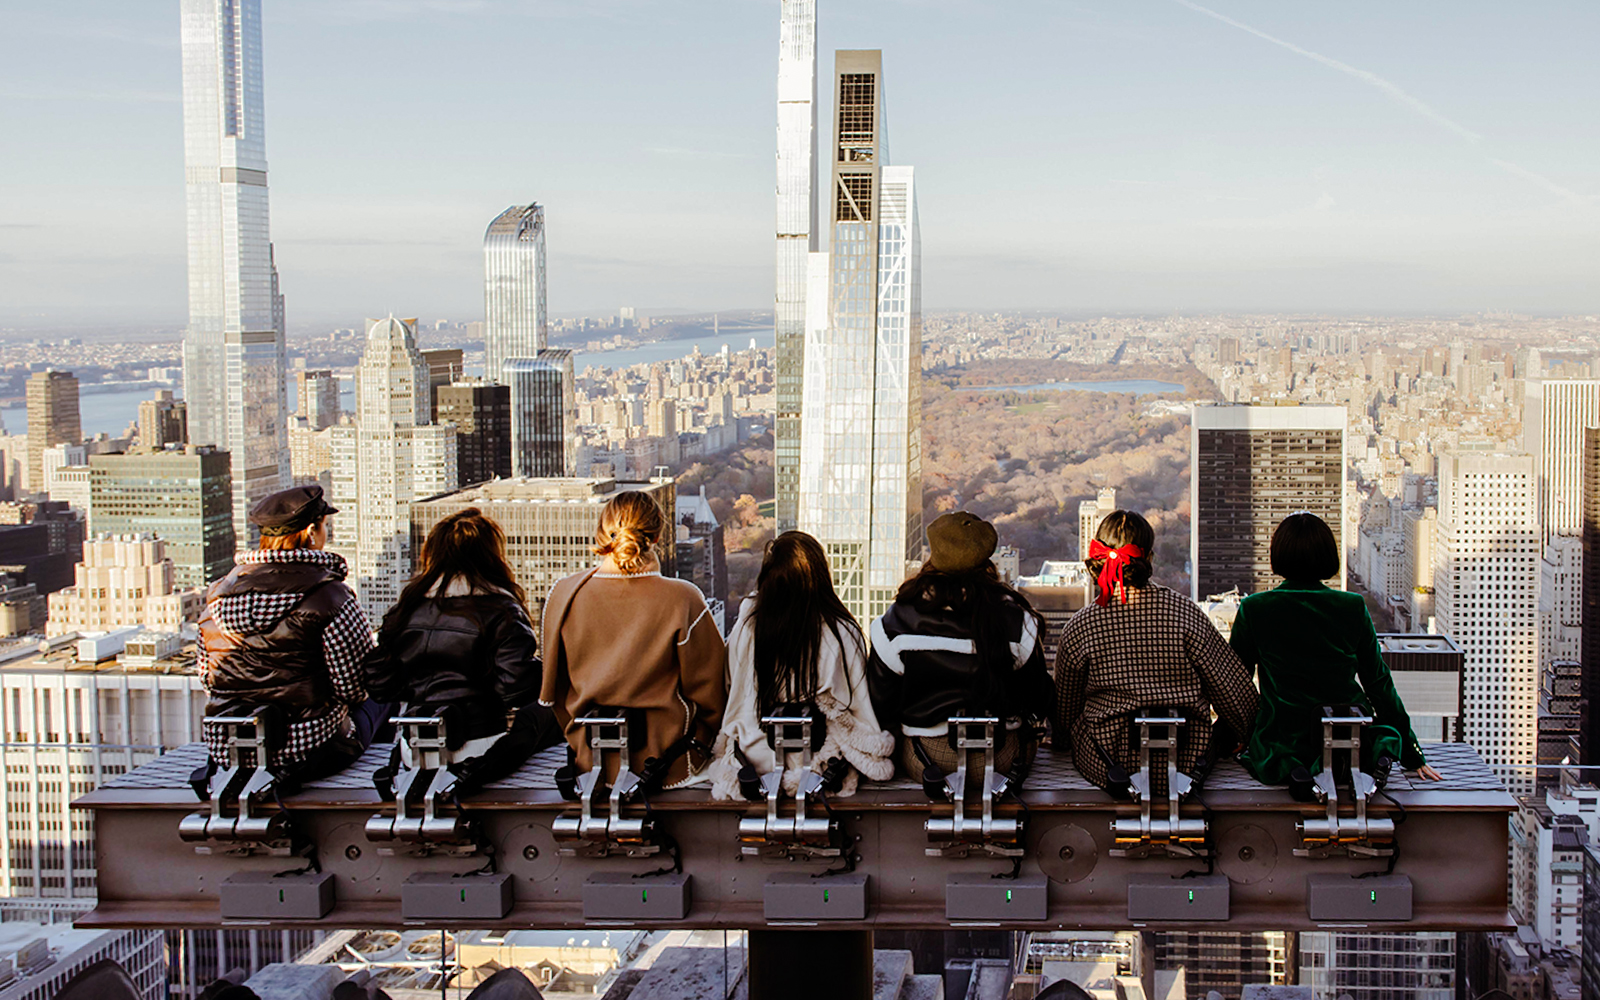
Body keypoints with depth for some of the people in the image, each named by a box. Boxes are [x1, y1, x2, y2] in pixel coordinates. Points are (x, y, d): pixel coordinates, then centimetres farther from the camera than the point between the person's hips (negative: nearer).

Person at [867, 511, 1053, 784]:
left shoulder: (893, 625, -12)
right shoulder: (1016, 619, -13)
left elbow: (883, 706, -1)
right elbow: (1035, 696, 1)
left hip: (924, 761, 0)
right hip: (1003, 758, 0)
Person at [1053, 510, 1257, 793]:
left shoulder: (1079, 627, -9)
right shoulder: (1184, 612, -10)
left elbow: (1065, 709, 5)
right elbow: (1235, 689, -5)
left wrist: (1061, 740, 27)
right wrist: (1229, 739, 15)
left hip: (1105, 759, -1)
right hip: (1186, 757, 1)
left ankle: (1116, 777, 15)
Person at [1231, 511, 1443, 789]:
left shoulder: (1254, 609, -7)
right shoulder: (1353, 607, -3)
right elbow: (1379, 683, 3)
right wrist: (1412, 755, 12)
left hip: (1283, 746, -2)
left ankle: (1292, 770, -3)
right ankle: (1374, 759, -3)